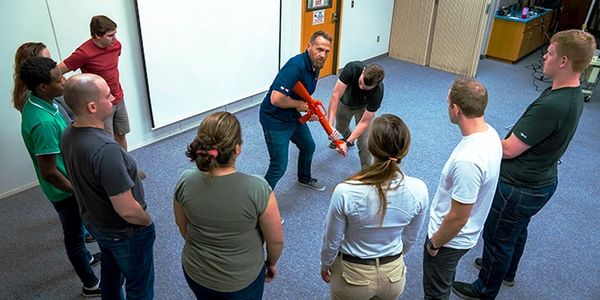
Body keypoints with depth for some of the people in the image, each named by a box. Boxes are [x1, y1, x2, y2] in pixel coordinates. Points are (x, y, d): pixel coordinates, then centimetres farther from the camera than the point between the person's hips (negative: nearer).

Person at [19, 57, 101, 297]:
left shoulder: (36, 103, -5)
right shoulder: (43, 122, -36)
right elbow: (49, 173, -31)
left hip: (70, 180, 9)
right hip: (65, 190, -9)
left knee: (75, 229, 30)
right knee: (74, 234, 11)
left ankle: (85, 258, 55)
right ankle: (91, 285, 31)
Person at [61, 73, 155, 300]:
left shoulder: (68, 135, -10)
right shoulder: (105, 150, -38)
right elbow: (128, 210, -33)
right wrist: (148, 222, -13)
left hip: (95, 222, 8)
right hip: (124, 233, -8)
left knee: (111, 273, 32)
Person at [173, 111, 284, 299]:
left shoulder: (185, 182, -21)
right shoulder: (257, 189, -31)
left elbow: (183, 228, -2)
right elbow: (276, 240, -16)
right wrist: (272, 263, 5)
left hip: (196, 274, 3)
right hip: (242, 280, -2)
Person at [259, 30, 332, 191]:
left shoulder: (315, 66, 1)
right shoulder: (296, 66, -30)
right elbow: (276, 99, -37)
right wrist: (298, 104, -20)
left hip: (293, 116, 10)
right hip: (275, 120, -10)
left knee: (309, 147, 26)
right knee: (279, 166, -5)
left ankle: (305, 179, 53)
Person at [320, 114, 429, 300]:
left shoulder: (345, 192, -32)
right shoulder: (419, 190, -22)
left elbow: (332, 240, -15)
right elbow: (409, 238, -4)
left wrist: (325, 265, 6)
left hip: (353, 275, -2)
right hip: (394, 275, 3)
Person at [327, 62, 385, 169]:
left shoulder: (377, 92, -41)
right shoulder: (352, 68, -41)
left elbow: (364, 122, -34)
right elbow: (335, 95, -40)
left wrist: (347, 143, -41)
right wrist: (330, 124, -48)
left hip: (363, 107, -2)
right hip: (345, 102, 2)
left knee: (364, 143, -11)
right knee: (341, 128, 27)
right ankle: (348, 137, 62)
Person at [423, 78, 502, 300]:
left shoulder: (467, 160, -39)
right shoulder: (490, 133, -9)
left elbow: (457, 218, -28)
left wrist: (434, 243, -12)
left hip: (451, 237, -8)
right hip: (468, 233, 8)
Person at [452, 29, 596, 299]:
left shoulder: (551, 105, -34)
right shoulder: (573, 94, -3)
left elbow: (509, 149, -26)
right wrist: (495, 140, 3)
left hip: (520, 190, -9)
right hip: (541, 181, 9)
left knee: (497, 237, 12)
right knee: (517, 231, 29)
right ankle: (507, 271, 54)